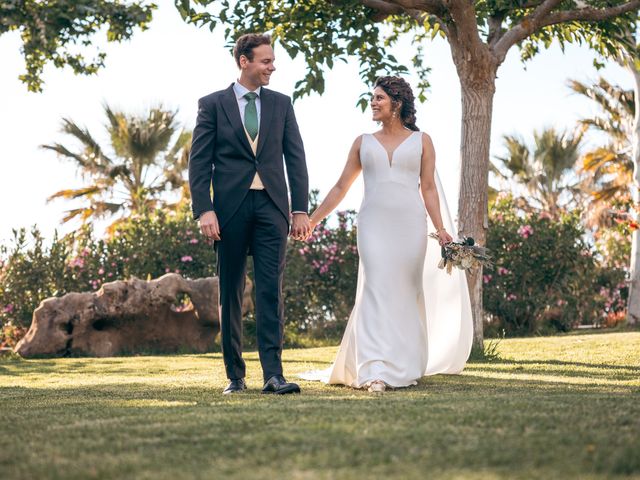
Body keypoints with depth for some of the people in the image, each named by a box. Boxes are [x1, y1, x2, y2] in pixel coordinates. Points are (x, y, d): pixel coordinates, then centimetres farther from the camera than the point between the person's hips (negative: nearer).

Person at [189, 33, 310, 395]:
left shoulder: (281, 104, 11)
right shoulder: (213, 104, 4)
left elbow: (295, 158, 8)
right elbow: (199, 162, 0)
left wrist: (301, 209, 0)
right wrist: (204, 210, -11)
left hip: (272, 206, 1)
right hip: (231, 208, -1)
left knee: (271, 291, -8)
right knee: (231, 295, 6)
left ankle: (273, 375, -11)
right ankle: (235, 375, 13)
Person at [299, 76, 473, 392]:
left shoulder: (421, 141, 9)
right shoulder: (363, 142, 13)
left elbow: (429, 188, 6)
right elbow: (341, 187, 15)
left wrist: (441, 229, -5)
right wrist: (311, 220, 12)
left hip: (410, 224, 0)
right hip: (373, 224, 0)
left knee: (406, 292, 4)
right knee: (377, 289, -11)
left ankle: (406, 366, 17)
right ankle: (375, 372, -19)